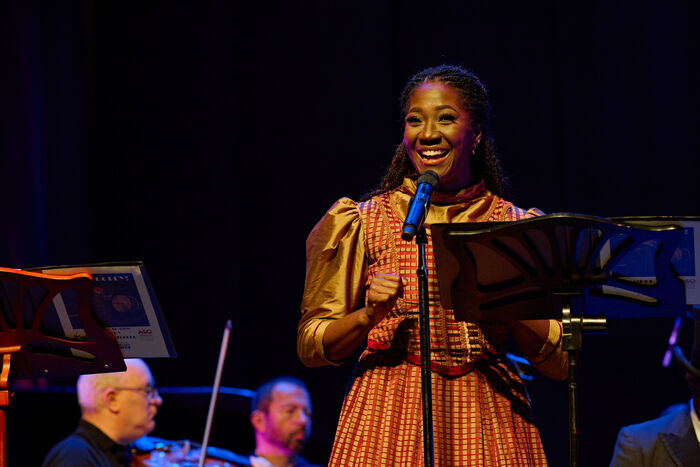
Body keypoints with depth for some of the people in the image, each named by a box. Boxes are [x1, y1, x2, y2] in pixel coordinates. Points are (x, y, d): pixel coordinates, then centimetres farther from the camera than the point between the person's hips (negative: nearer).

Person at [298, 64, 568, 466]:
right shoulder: (364, 222, 4)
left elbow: (559, 364, 2)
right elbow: (311, 347, 6)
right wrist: (368, 316, -13)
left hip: (487, 423, 1)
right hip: (390, 423, -1)